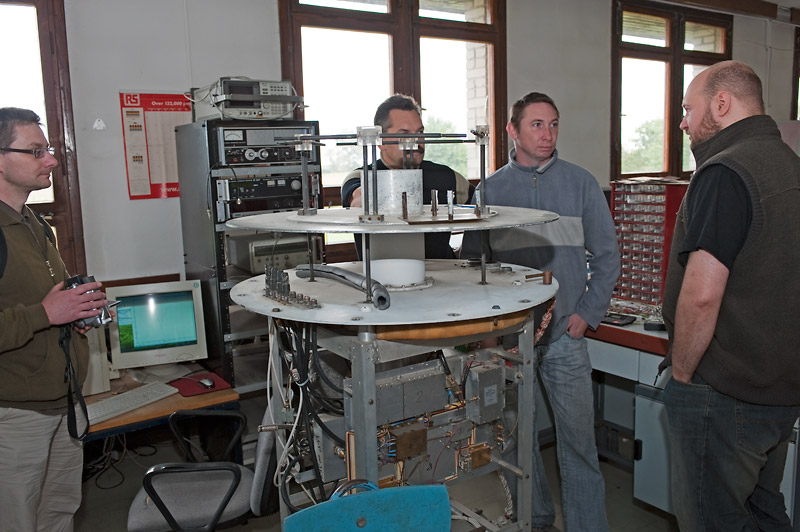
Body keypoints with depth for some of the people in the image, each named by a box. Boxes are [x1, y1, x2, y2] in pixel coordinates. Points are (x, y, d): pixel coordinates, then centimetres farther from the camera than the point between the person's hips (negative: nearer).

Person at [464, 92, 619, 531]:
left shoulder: (581, 183, 3)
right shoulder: (490, 189, 5)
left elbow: (606, 255, 5)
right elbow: (471, 258, 7)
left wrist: (587, 314, -3)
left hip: (565, 334, -1)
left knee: (578, 441, 1)